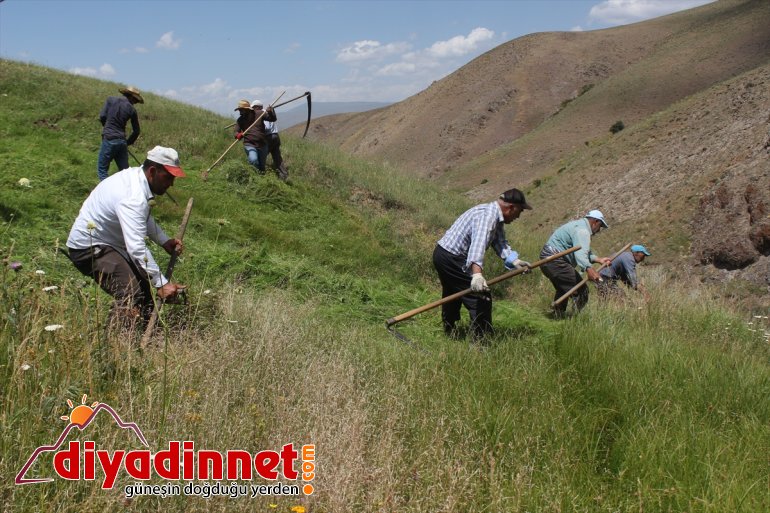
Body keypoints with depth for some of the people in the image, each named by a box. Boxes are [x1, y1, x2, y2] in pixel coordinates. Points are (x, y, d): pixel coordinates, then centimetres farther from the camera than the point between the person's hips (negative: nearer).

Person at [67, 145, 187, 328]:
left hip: (108, 241, 11)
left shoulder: (135, 176, -1)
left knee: (147, 284, 13)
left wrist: (164, 241, 7)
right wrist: (161, 284, -38)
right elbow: (137, 248, -39)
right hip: (88, 248, -11)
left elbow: (145, 218, 18)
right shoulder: (133, 198, -32)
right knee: (131, 297, -24)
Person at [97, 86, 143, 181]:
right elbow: (136, 131, 8)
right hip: (122, 141, 2)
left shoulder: (111, 99, 1)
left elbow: (102, 117, -2)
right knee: (125, 170, 10)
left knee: (102, 170, 3)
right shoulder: (132, 110, 4)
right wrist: (128, 143, 23)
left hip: (109, 139, -2)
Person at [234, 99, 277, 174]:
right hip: (249, 144, -1)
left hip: (262, 144, 1)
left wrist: (270, 112, -20)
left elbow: (273, 119, 2)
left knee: (262, 165, 11)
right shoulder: (240, 120, 4)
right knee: (253, 160, -28)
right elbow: (236, 132, 2)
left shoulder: (259, 113, -2)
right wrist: (238, 135, -23)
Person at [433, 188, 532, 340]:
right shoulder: (487, 215, -24)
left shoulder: (496, 218, 9)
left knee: (452, 296, 28)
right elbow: (479, 243, -40)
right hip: (452, 258, -11)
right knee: (481, 299, -10)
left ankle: (449, 331, 45)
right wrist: (477, 273, -52)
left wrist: (514, 261, -15)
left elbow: (499, 242, 2)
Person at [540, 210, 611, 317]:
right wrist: (588, 268, -49)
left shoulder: (579, 225, 19)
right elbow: (580, 253, -34)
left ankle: (558, 316, 39)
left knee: (563, 289, 29)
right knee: (581, 291, -12)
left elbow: (585, 251, 21)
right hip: (555, 262, -12)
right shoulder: (582, 230, -16)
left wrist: (599, 260, 12)